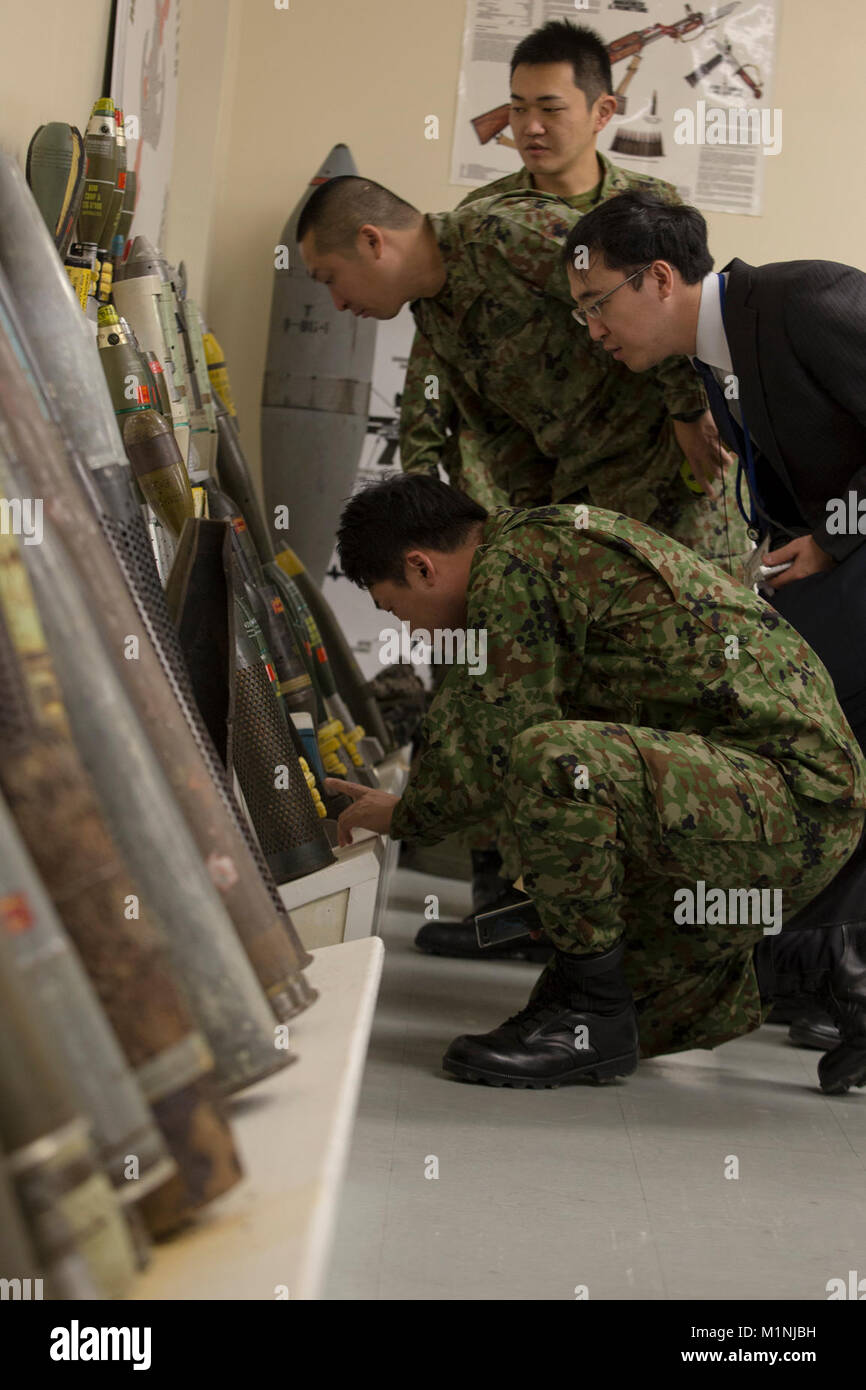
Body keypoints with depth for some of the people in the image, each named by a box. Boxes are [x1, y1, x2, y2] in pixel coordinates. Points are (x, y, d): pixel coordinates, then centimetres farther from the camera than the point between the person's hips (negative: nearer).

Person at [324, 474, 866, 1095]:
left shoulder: (514, 564, -13)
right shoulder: (556, 538, 19)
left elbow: (498, 747, -13)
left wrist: (404, 817, 5)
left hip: (792, 794, -11)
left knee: (551, 758, -31)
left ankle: (592, 1018, -15)